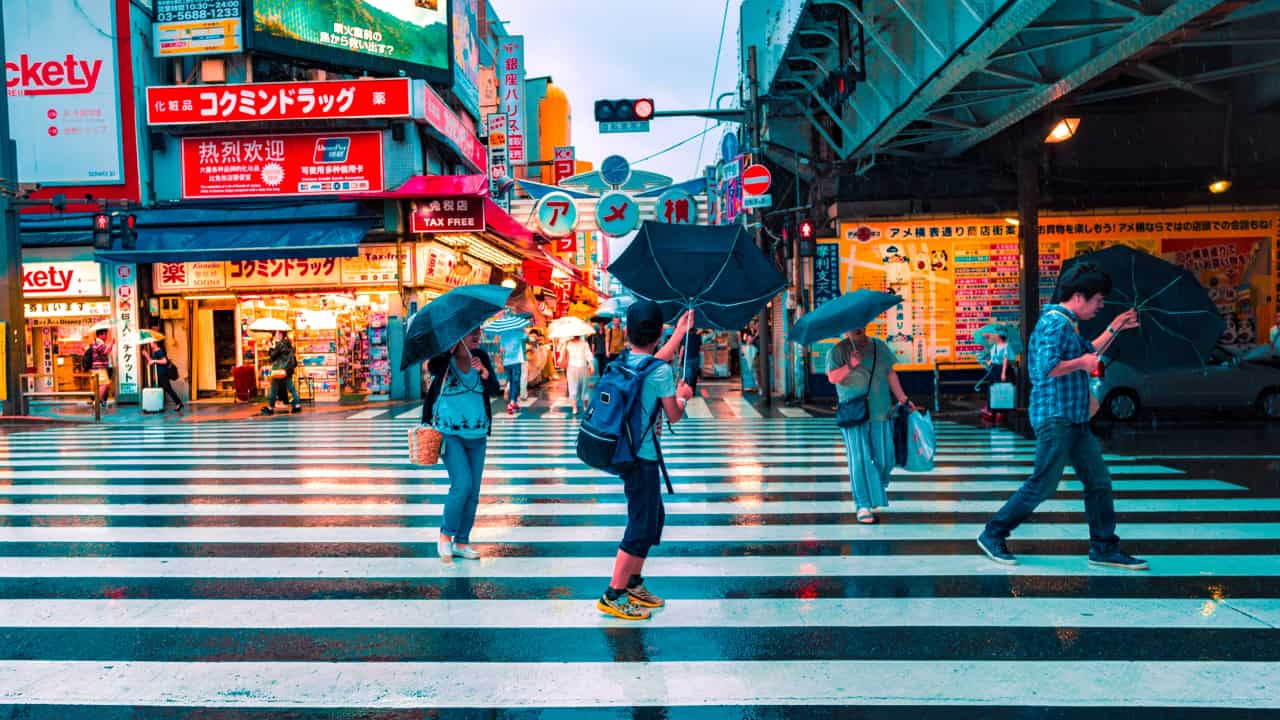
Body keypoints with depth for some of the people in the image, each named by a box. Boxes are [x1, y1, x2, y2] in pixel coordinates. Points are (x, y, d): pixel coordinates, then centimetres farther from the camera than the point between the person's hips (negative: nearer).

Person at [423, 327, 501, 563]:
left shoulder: (481, 358, 6)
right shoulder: (443, 359, -5)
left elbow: (495, 391, 0)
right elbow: (432, 368, -26)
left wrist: (484, 372, -16)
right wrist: (450, 349, -26)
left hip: (477, 435, 5)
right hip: (449, 433, -5)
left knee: (473, 491, 6)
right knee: (462, 483, -17)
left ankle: (461, 542, 18)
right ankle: (445, 535, 3)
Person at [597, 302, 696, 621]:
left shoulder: (625, 361, 6)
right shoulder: (661, 372, -18)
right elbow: (674, 416, -9)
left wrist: (681, 331, 36)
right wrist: (683, 395, 12)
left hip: (626, 451, 9)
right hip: (642, 457, -9)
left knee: (653, 517, 21)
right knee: (642, 526, -1)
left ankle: (633, 583, 31)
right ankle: (612, 596, 4)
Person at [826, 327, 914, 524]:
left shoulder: (879, 346, 10)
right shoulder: (837, 351, 0)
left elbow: (890, 374, 15)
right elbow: (832, 378, -10)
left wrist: (903, 399, 14)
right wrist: (850, 366, -23)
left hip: (880, 412, 4)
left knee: (884, 459, 6)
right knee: (860, 459, -7)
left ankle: (876, 494, 30)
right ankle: (863, 505, 0)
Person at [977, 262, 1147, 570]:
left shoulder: (1069, 324, 16)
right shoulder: (1054, 322, -16)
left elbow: (1088, 353, 31)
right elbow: (1047, 367, -28)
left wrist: (1115, 328, 26)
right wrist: (1081, 363, -14)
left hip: (1075, 419, 10)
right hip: (1055, 418, -10)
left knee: (1098, 481, 12)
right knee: (1042, 484, -5)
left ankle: (1104, 548, 21)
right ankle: (992, 535, 7)